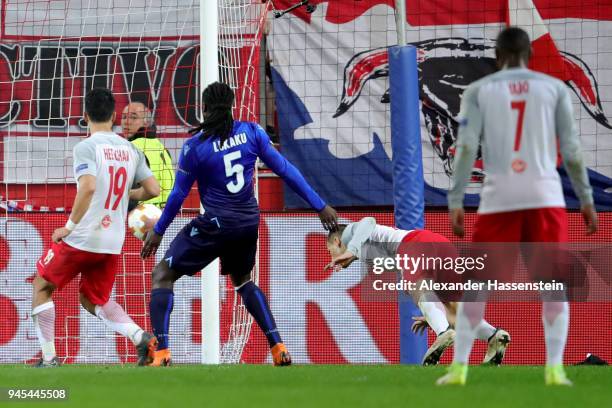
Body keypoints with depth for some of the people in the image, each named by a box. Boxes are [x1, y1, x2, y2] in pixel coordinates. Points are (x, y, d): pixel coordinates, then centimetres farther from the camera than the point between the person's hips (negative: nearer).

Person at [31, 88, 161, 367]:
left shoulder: (86, 148, -12)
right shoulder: (130, 150, 7)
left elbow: (88, 187, -27)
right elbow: (153, 189, 7)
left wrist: (70, 226, -19)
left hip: (81, 239, -6)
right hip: (113, 242, 6)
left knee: (42, 287, 15)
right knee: (94, 301, 21)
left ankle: (48, 358, 10)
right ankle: (141, 337, -4)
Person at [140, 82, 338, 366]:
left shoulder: (195, 146, -11)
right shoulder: (251, 132, -2)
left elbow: (179, 194, -4)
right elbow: (284, 170, 0)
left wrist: (158, 231, 10)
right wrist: (319, 206, 6)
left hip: (216, 224, -5)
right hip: (248, 223, 5)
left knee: (162, 275, 4)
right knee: (242, 280, 30)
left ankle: (161, 351, -12)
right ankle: (278, 348, 20)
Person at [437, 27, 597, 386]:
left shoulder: (479, 90, 7)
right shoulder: (554, 87, 8)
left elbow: (466, 147, -3)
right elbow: (571, 149, 4)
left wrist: (456, 201, -3)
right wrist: (587, 200, 10)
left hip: (499, 197, 0)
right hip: (545, 195, 0)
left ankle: (459, 367, 5)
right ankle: (554, 368, -5)